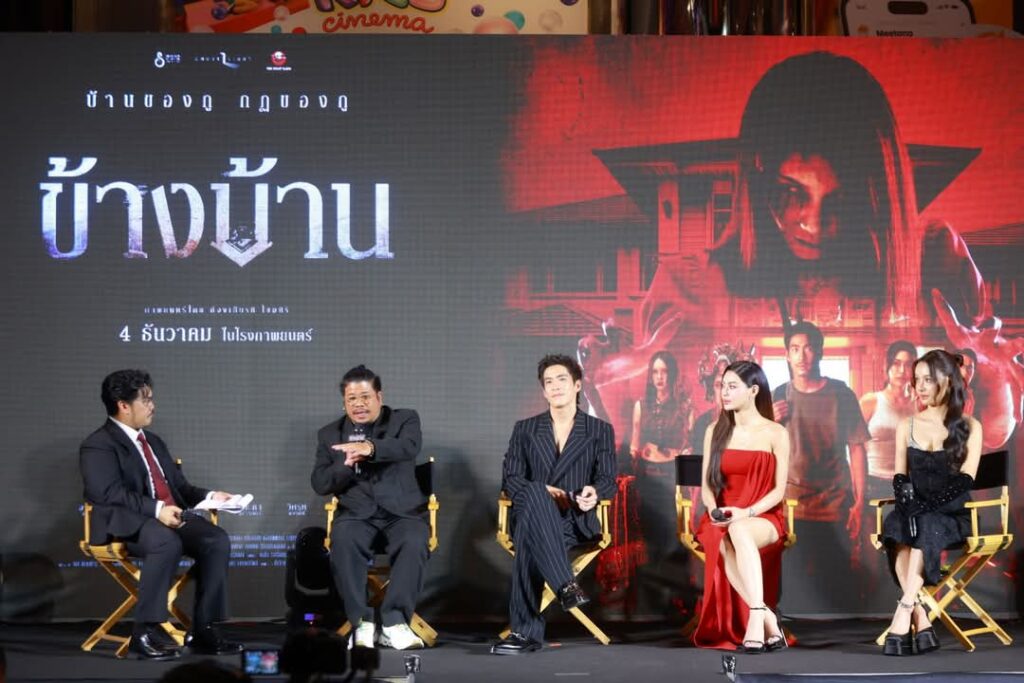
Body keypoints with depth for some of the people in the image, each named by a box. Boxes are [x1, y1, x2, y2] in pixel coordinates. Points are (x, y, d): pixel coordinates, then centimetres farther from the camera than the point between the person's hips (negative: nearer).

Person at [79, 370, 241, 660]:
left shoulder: (154, 442, 25)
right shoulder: (98, 446, -3)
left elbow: (179, 486, 26)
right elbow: (110, 493, -17)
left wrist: (209, 496, 5)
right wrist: (156, 510, -28)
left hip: (171, 516, 8)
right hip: (125, 524, -8)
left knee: (216, 540, -19)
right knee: (168, 543, -38)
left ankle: (203, 630, -18)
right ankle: (144, 632, -33)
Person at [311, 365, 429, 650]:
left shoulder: (404, 420, 9)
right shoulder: (330, 434, 15)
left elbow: (409, 447, -15)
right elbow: (320, 484, 6)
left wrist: (371, 448, -35)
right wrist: (347, 465, -15)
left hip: (401, 509, -1)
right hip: (357, 511, 1)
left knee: (414, 543, -33)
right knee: (343, 542, -33)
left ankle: (394, 621, -29)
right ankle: (362, 623, -27)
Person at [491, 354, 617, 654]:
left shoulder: (600, 431, 16)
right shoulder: (525, 429, 20)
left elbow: (607, 480, 5)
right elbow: (510, 478, 9)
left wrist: (594, 492, -21)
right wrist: (539, 493, -14)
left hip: (576, 520, -1)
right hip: (533, 513, 1)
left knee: (530, 535, -38)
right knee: (535, 494, -40)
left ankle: (525, 630, -44)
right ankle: (566, 585, -52)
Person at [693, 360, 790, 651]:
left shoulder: (776, 434, 2)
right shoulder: (715, 431, 12)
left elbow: (779, 490, -3)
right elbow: (706, 485, 10)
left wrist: (747, 513, -19)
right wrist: (714, 510, -12)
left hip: (764, 519, -2)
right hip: (721, 522, 2)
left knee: (740, 531, -41)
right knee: (726, 549, -37)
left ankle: (756, 620, -46)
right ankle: (768, 620, -35)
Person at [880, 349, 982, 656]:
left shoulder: (969, 427, 6)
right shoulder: (907, 426, 16)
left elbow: (965, 479, -5)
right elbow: (900, 477, 11)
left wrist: (926, 506, -20)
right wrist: (906, 497, -13)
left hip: (952, 514, -2)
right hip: (916, 511, 2)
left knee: (925, 528, -36)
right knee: (896, 527, -33)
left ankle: (903, 615, -42)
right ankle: (921, 622, -39)